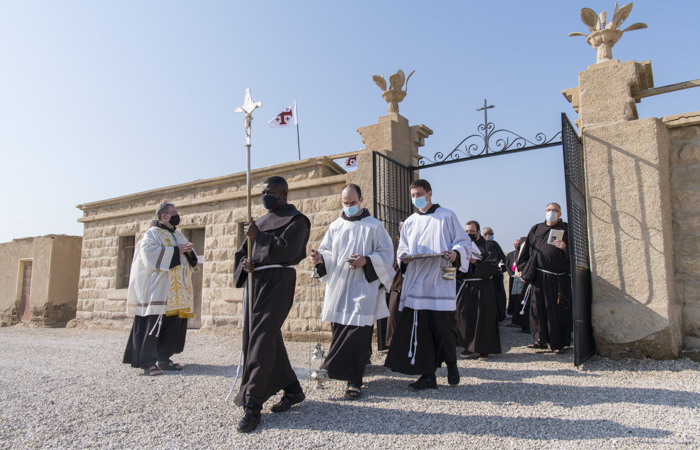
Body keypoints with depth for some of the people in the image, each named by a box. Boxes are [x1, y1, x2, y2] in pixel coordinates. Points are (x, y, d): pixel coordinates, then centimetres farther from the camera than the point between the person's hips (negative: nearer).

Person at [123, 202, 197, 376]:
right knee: (154, 323, -9)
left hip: (178, 290, 7)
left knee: (174, 324, 6)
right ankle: (147, 362, -4)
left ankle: (164, 358, 15)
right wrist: (176, 251, -17)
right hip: (158, 289, -7)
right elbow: (150, 253, -18)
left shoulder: (179, 234, 21)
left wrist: (189, 252, -2)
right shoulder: (152, 233, -1)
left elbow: (189, 257, 22)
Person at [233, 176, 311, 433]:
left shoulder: (295, 219, -2)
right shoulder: (262, 221, 22)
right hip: (255, 282, 9)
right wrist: (244, 264, -3)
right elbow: (243, 252, 19)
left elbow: (288, 249, -16)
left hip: (278, 283, -8)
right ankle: (292, 389, 25)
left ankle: (252, 405, -8)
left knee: (262, 339, -13)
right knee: (261, 338, 12)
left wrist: (259, 237, -12)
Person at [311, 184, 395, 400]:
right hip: (338, 287, 4)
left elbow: (386, 254, 0)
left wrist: (366, 261, -17)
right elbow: (327, 252, 13)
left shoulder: (374, 226, 3)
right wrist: (320, 258, -10)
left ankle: (353, 381, 1)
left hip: (363, 288, -4)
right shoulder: (335, 226, 14)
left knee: (357, 332, -9)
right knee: (339, 331, 6)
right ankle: (353, 377, 23)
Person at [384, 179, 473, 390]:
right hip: (416, 284, 4)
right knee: (420, 330, 0)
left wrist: (455, 253, -17)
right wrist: (405, 258, -4)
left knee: (444, 328, -1)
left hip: (440, 282, -3)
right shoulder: (410, 222, 18)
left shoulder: (447, 216, 6)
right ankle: (428, 376, 9)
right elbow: (402, 250, 19)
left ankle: (451, 365, 25)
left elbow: (464, 242, 4)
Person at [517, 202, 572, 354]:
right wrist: (522, 269, 11)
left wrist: (565, 247, -20)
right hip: (538, 276, 3)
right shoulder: (536, 229, 13)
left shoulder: (566, 229, 5)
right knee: (537, 307, 4)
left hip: (558, 277, -3)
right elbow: (528, 249, 15)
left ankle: (558, 344, 10)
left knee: (557, 310, 0)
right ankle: (541, 340, 16)